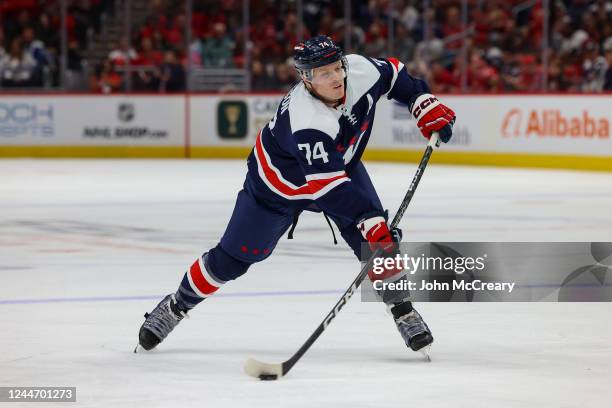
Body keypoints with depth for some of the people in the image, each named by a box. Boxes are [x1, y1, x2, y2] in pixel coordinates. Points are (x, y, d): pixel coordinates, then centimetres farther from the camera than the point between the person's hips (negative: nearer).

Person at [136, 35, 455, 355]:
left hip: (342, 165, 5)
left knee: (379, 237, -14)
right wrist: (368, 217, -49)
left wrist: (427, 108, -9)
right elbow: (328, 185, -43)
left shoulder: (360, 71, -25)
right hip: (278, 182, -5)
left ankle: (402, 309, 2)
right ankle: (177, 305, 23)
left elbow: (393, 75, -2)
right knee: (234, 257, 2)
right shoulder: (305, 121, -42)